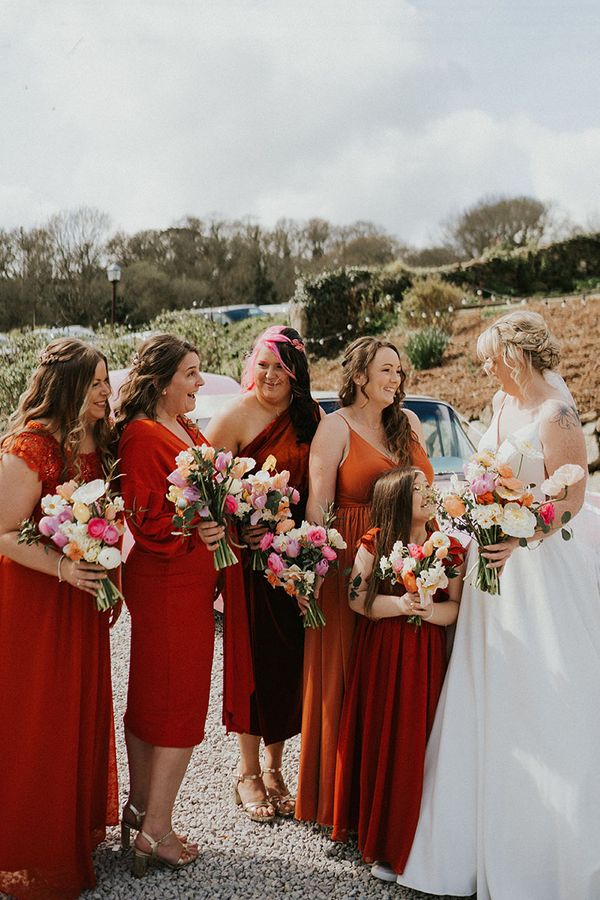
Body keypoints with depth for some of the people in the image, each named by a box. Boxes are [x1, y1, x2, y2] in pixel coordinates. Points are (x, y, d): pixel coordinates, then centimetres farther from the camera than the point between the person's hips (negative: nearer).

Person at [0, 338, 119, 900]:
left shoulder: (96, 442, 6)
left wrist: (104, 575, 1)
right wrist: (63, 568, -28)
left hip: (81, 599, 8)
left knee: (84, 711, 17)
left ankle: (79, 826, 36)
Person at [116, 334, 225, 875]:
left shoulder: (187, 430, 14)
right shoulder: (142, 435, -15)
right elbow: (143, 519, -19)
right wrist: (192, 533, -28)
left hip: (191, 579, 9)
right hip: (165, 582, -9)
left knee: (150, 696, 16)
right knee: (178, 702, -1)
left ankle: (140, 809, 29)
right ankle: (155, 830, 11)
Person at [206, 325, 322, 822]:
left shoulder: (310, 416, 7)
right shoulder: (236, 416, -7)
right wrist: (238, 526, -20)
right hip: (249, 553, -4)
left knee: (291, 660, 9)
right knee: (253, 658, 2)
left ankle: (275, 766, 26)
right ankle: (249, 773, 19)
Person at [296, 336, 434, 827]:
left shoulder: (408, 422, 12)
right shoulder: (336, 427, -4)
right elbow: (318, 505, -9)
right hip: (351, 563, -5)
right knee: (347, 678, 3)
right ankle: (341, 795, 17)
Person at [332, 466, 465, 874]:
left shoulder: (450, 548, 3)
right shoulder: (374, 544, -2)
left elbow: (457, 606, 1)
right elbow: (357, 599, -7)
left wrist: (430, 610, -18)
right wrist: (400, 605, -19)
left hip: (426, 656, 1)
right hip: (380, 653, -1)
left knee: (416, 740, 2)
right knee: (379, 737, 4)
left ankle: (409, 832, 18)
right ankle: (374, 823, 22)